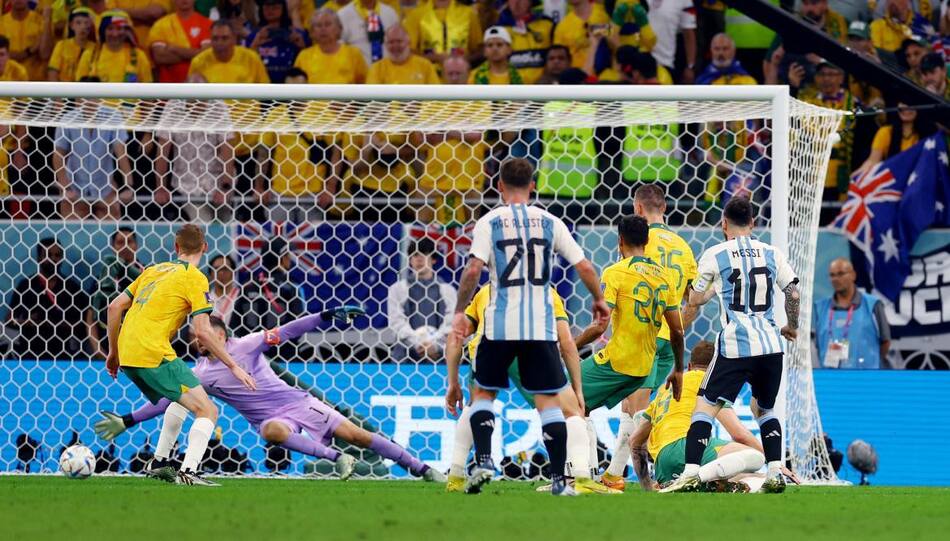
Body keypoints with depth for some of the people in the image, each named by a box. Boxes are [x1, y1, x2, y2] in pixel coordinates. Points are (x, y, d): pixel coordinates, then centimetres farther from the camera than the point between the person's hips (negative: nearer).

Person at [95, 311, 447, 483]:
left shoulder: (246, 345, -4)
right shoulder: (200, 375, 2)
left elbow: (287, 332, -8)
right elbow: (166, 402, 2)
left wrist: (327, 316, -18)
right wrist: (127, 421, -3)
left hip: (299, 403, -1)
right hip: (275, 420, 1)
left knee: (355, 434, -10)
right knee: (272, 431, -36)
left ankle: (421, 468, -2)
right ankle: (337, 459, -27)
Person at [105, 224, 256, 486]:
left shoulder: (154, 270, 20)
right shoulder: (195, 278, -2)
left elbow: (115, 307, 18)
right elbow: (203, 331, -9)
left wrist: (114, 352, 27)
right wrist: (233, 367, -3)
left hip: (126, 356, 8)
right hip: (154, 354, -8)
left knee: (182, 398, 31)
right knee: (207, 411, -6)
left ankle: (159, 464, 29)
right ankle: (189, 471, -25)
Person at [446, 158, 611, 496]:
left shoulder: (489, 223, 0)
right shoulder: (549, 223, 6)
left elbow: (473, 269, -12)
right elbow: (584, 267, 5)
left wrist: (460, 312, -3)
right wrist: (599, 300, 22)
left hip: (500, 325, -1)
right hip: (541, 325, 1)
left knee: (483, 393, 15)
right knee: (549, 401, 5)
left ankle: (484, 461, -3)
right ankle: (559, 479, 0)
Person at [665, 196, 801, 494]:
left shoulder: (715, 255, 2)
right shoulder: (771, 253, 10)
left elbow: (695, 302, 8)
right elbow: (794, 294, 6)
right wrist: (791, 327, 25)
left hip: (735, 346, -4)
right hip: (770, 344, 4)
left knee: (705, 407, -4)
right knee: (765, 410, 21)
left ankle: (690, 472, -17)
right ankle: (775, 472, 10)